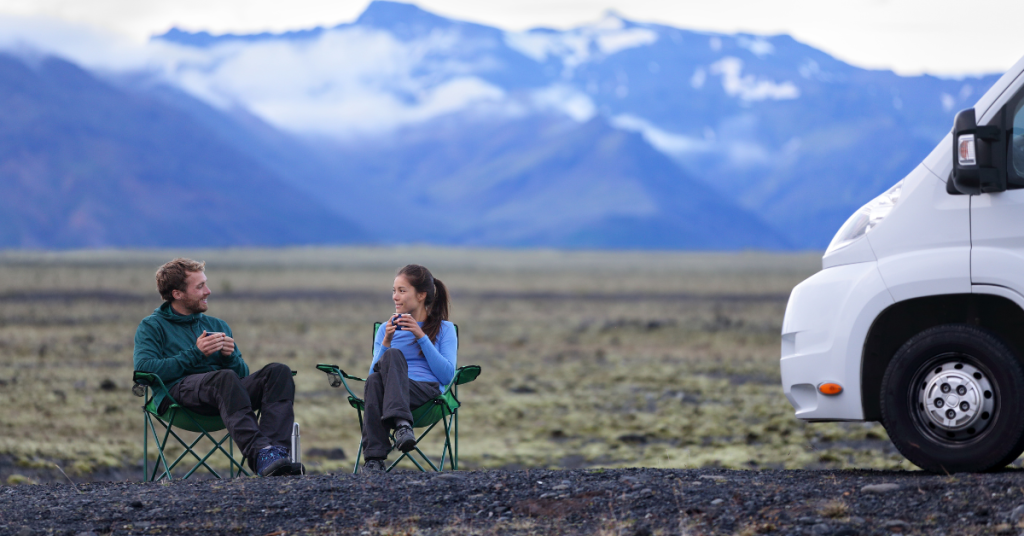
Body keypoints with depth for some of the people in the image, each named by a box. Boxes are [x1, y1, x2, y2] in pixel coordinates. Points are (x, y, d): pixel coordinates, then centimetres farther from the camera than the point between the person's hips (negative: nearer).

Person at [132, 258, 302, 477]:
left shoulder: (218, 325, 29)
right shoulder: (151, 326, 14)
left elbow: (243, 375, 23)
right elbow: (144, 369, -6)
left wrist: (230, 357, 0)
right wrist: (195, 354, -9)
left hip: (223, 393, 5)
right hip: (177, 391, -5)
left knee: (279, 372, -21)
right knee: (224, 378, -38)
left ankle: (276, 449, -44)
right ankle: (259, 454, -56)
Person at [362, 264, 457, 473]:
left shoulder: (444, 329, 18)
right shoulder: (386, 329, 26)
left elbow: (447, 376, 1)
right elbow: (373, 373, 15)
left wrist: (421, 337, -4)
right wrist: (386, 343, 1)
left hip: (427, 391, -3)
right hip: (391, 394, 3)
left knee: (392, 355, -33)